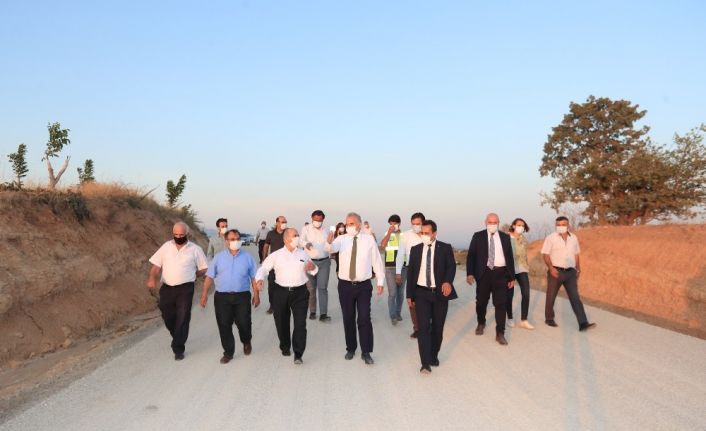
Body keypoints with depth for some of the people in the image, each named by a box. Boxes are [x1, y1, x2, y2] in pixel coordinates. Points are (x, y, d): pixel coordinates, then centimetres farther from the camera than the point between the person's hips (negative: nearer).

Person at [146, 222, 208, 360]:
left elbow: (204, 268, 8)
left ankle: (178, 349, 4)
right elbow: (156, 265, 4)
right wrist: (152, 278, -13)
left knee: (182, 319, -5)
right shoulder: (166, 246, 7)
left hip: (185, 289, -3)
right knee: (168, 317, 13)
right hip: (166, 288, 3)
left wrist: (190, 276, 3)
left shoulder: (195, 249, 1)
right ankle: (178, 339, 40)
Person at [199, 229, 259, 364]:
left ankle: (246, 342, 32)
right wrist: (204, 294, -2)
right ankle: (228, 352, 17)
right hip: (222, 297, 1)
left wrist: (256, 295, 3)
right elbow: (210, 277, 4)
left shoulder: (248, 258, 4)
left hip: (242, 296, -1)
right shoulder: (218, 257, 5)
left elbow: (254, 278, 6)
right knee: (224, 325, 2)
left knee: (244, 323, 1)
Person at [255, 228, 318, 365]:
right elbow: (263, 268, 0)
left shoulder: (303, 254, 7)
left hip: (300, 292, 0)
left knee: (300, 323, -7)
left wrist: (313, 268, -9)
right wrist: (259, 279, -20)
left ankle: (298, 354, 0)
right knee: (281, 322, 13)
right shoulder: (276, 255, 1)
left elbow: (312, 270, 15)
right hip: (281, 292, 0)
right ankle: (285, 347, 38)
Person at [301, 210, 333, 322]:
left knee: (323, 287, -5)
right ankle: (312, 312, 18)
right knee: (311, 288, 6)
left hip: (324, 262, 1)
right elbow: (301, 240, -16)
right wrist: (306, 244, -37)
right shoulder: (306, 229, 0)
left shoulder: (326, 230, 7)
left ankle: (323, 314, -7)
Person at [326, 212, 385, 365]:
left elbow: (376, 260, 2)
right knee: (348, 319, 12)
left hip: (364, 285, -1)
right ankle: (350, 348, 29)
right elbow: (332, 248, -24)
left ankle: (366, 352, 12)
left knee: (364, 319, -1)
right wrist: (329, 242, -48)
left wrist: (380, 281, 4)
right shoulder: (342, 239, -2)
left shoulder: (369, 239, -2)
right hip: (345, 285, 1)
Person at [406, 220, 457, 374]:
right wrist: (409, 294, 5)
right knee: (423, 327, -7)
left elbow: (451, 266, -10)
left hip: (440, 293, 0)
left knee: (437, 327, 10)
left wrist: (448, 281, -31)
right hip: (421, 293, 1)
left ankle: (434, 355, 29)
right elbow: (410, 272, 8)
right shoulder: (415, 249, 5)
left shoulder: (445, 248, 0)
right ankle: (425, 363, -5)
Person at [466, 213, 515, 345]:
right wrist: (470, 273, -12)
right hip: (484, 273, 0)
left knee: (500, 303, -2)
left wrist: (512, 277, 8)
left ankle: (500, 333, 4)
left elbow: (510, 257, 11)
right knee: (481, 302, 11)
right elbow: (471, 255, -1)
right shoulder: (478, 236, 3)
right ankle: (481, 323, 37)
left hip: (500, 274, 1)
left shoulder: (505, 237, 8)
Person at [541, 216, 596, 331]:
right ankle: (549, 318, 25)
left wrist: (578, 269, 14)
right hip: (556, 271, -3)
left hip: (570, 272, 3)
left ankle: (583, 323, -7)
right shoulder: (551, 238, -5)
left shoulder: (574, 238, 9)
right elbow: (545, 254, -8)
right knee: (551, 296, 8)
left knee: (575, 298, -3)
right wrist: (551, 268, -19)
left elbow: (576, 255, 17)